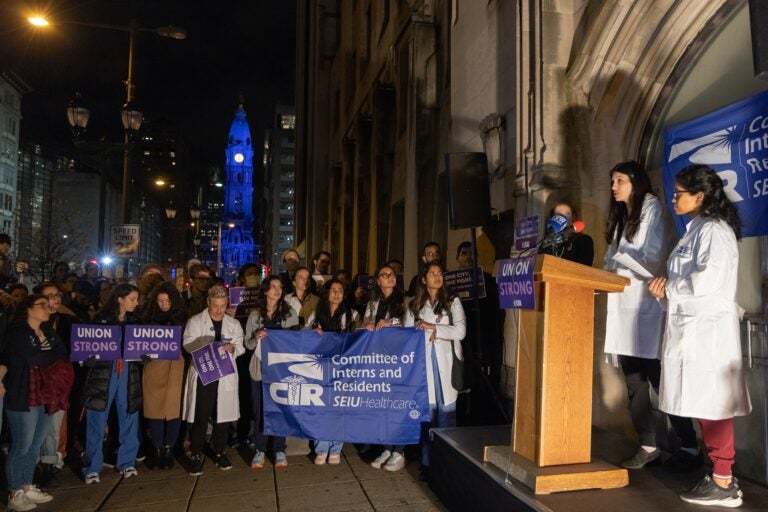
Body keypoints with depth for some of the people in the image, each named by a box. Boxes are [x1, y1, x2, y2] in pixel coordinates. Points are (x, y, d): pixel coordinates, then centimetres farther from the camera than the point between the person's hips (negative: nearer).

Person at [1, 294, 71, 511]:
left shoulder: (49, 332, 12)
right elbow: (35, 358, -19)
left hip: (45, 397, 7)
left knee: (35, 446, 14)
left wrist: (44, 355, -12)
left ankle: (27, 488, 26)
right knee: (21, 446, 2)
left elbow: (64, 355, 2)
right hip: (23, 397, -6)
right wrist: (54, 353, -4)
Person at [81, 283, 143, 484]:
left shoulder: (134, 321, 11)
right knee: (96, 423, 4)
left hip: (128, 376, 3)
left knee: (129, 420, 8)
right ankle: (92, 467, 16)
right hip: (103, 376, -3)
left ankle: (127, 462, 22)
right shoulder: (101, 319, -1)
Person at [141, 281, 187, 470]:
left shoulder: (180, 316, 2)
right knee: (154, 408, 4)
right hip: (153, 367, 2)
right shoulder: (150, 316, 7)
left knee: (173, 408, 0)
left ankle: (168, 450, 13)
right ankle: (157, 449, 17)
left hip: (174, 367, -1)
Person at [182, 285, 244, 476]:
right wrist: (206, 343, -23)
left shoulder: (234, 324, 12)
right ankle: (196, 455, 12)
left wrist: (232, 348, -15)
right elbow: (188, 344, -6)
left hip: (225, 375, 3)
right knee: (200, 417, -2)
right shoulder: (195, 321, 4)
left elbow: (241, 347, 7)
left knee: (223, 415, 7)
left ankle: (219, 452, 22)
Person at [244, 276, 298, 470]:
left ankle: (279, 450, 16)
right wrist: (256, 338, -14)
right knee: (259, 409, 4)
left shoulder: (290, 312, 5)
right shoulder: (255, 314, 5)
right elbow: (248, 344, 5)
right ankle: (260, 450, 16)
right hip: (260, 368, 0)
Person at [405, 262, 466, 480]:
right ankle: (427, 462, 7)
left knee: (446, 411, -2)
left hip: (446, 364, -1)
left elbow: (460, 331, -4)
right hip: (423, 363, 1)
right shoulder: (414, 306, 14)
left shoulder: (453, 302, 8)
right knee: (426, 411, -1)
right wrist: (428, 335, -5)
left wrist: (432, 327, -7)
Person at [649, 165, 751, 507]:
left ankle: (723, 484, 5)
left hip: (708, 328, -9)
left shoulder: (714, 230, -11)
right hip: (692, 327, 9)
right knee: (702, 404, 12)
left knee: (712, 405, -4)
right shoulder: (696, 230, 18)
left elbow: (708, 279, -20)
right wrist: (669, 284, 3)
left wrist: (669, 289, -8)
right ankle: (718, 474, 22)